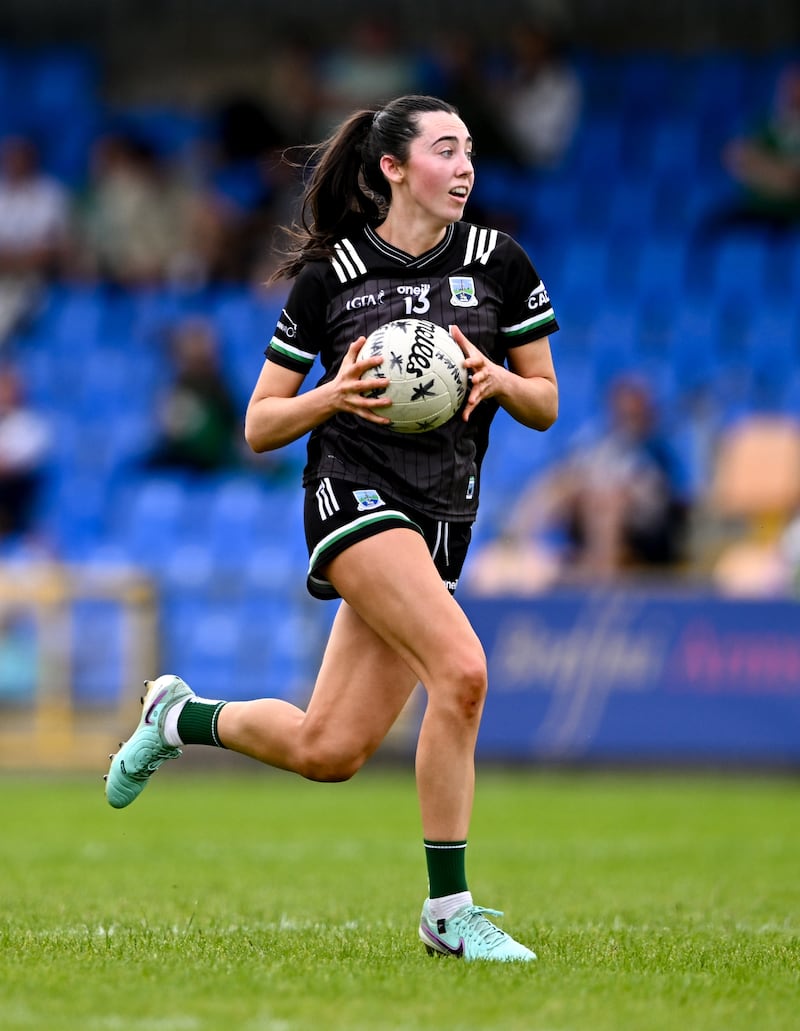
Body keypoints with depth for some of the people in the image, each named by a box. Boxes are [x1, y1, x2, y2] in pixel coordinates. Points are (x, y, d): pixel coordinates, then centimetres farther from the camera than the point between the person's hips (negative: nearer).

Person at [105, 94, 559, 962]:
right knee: (461, 669, -27)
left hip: (441, 521, 5)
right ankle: (448, 909, -18)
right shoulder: (328, 275, -1)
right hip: (354, 492, -5)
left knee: (327, 751, 2)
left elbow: (545, 405, 11)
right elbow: (259, 427, 4)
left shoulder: (499, 262, 6)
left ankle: (179, 716, 32)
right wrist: (335, 394, -15)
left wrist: (501, 379, -10)